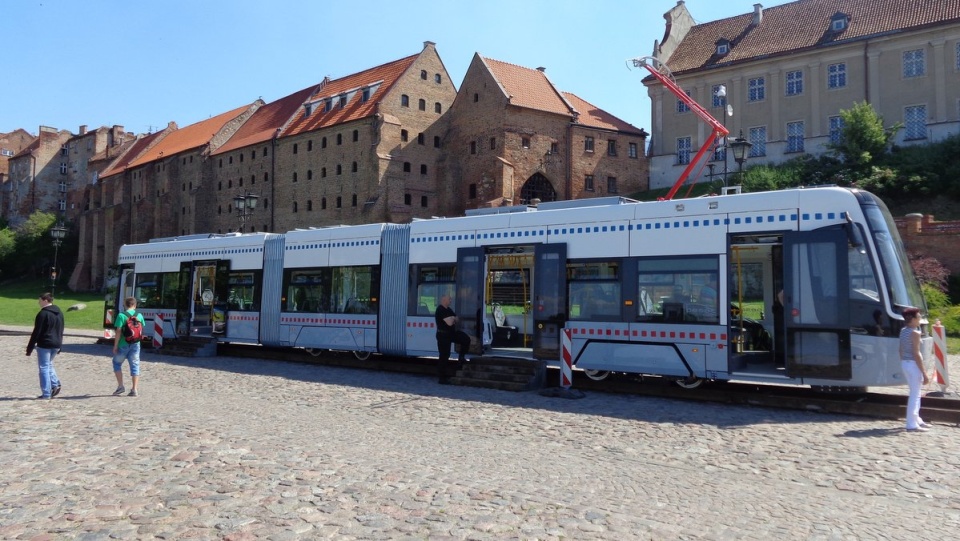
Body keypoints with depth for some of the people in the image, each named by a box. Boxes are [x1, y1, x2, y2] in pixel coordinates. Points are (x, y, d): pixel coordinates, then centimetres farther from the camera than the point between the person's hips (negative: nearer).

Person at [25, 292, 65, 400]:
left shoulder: (43, 314, -14)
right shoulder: (59, 313, 11)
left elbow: (36, 332, -14)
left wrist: (29, 348, -9)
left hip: (44, 344, -7)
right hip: (56, 345, 7)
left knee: (44, 367, 0)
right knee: (49, 364, 23)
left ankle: (46, 394, 0)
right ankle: (55, 384, 9)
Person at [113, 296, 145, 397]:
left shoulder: (121, 315, -10)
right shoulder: (140, 315, 2)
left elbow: (118, 332, -13)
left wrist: (115, 346, -8)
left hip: (123, 345, -3)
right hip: (135, 344, 3)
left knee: (117, 363, 17)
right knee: (135, 366, 6)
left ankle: (120, 386, 12)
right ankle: (134, 390, 2)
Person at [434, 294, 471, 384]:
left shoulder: (448, 309, 11)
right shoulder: (441, 310, -21)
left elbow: (456, 319, 15)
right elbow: (449, 323, -29)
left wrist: (452, 318, -8)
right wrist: (452, 318, -7)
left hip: (451, 333, 9)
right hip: (443, 335, -9)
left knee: (466, 339, -1)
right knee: (444, 356, -4)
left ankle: (461, 357, 13)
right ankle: (442, 377, 3)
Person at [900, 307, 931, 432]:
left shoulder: (903, 331, 10)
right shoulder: (915, 333, -16)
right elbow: (916, 354, -19)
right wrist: (924, 373, -17)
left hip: (905, 363, 9)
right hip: (913, 364, -9)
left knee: (915, 392, 20)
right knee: (915, 394, -3)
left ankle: (916, 420, 29)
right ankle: (912, 425, 0)